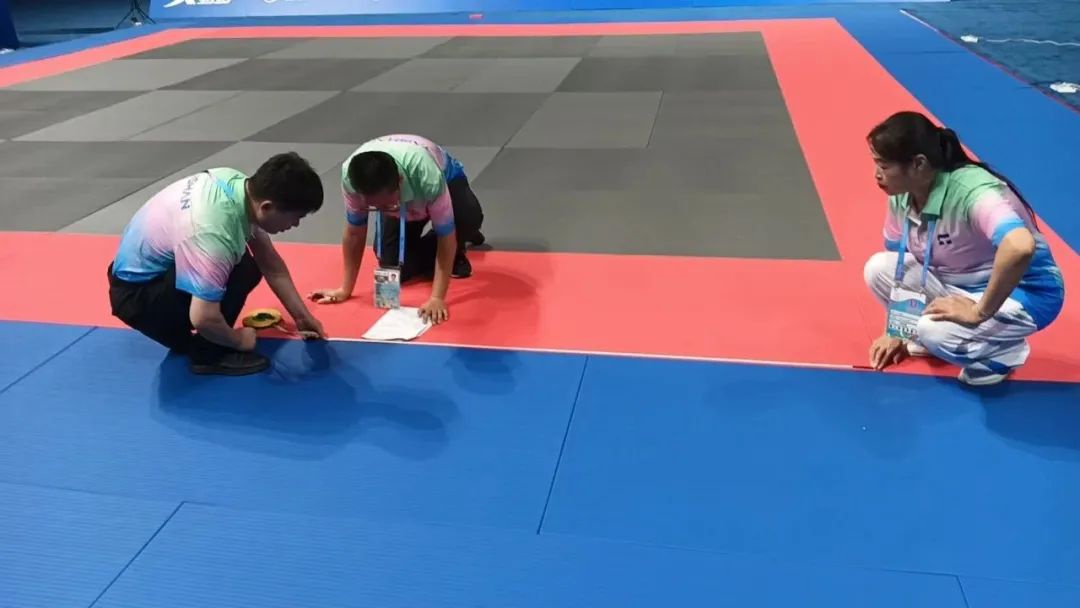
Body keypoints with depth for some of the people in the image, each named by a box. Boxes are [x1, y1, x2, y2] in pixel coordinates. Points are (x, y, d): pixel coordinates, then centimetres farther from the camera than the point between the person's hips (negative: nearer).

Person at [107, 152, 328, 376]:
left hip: (146, 264, 9)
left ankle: (188, 338, 13)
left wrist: (302, 316, 2)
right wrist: (238, 340, -17)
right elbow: (203, 318, -38)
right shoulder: (214, 234, -38)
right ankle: (206, 353, -10)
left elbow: (271, 264, 0)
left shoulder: (240, 185, -11)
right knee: (241, 271, -28)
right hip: (136, 294, -9)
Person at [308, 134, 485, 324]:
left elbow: (445, 233, -40)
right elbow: (354, 232, -24)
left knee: (470, 217, -36)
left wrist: (437, 298, -44)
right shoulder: (351, 176, -37)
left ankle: (454, 254, -1)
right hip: (401, 202, 3)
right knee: (393, 265, -13)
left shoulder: (427, 175, -48)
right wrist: (345, 289, -19)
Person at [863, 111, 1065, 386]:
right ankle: (924, 334, 10)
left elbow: (1019, 247, -52)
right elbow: (896, 264, 3)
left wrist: (979, 312, -40)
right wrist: (897, 330, 2)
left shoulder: (971, 191, -34)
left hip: (1023, 292, -7)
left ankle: (1006, 350, 0)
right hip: (958, 283, 7)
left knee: (937, 331, -31)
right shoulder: (901, 196, -10)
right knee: (877, 268, -10)